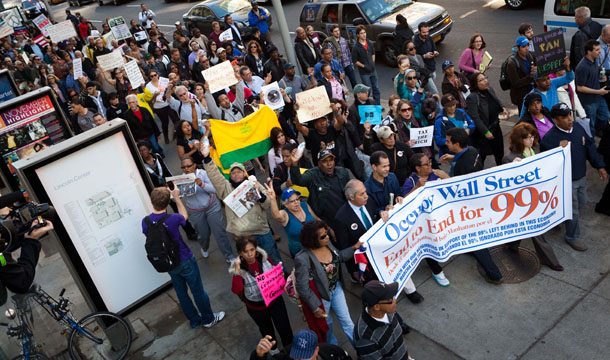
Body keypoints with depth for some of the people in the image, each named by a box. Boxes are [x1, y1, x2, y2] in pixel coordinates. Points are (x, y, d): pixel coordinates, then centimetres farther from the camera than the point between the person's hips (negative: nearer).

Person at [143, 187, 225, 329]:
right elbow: (184, 216, -4)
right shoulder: (172, 219, -30)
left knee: (181, 293, 22)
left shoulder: (145, 222, -16)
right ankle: (208, 319, 32)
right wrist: (176, 197, 5)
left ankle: (194, 320, 39)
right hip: (185, 261, -5)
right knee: (198, 291, 14)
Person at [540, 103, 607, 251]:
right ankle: (572, 238, 28)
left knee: (581, 203, 25)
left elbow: (590, 146, 8)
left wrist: (599, 166, 6)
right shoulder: (550, 138, -25)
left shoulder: (578, 127, -3)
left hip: (581, 177, 7)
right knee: (572, 211, 7)